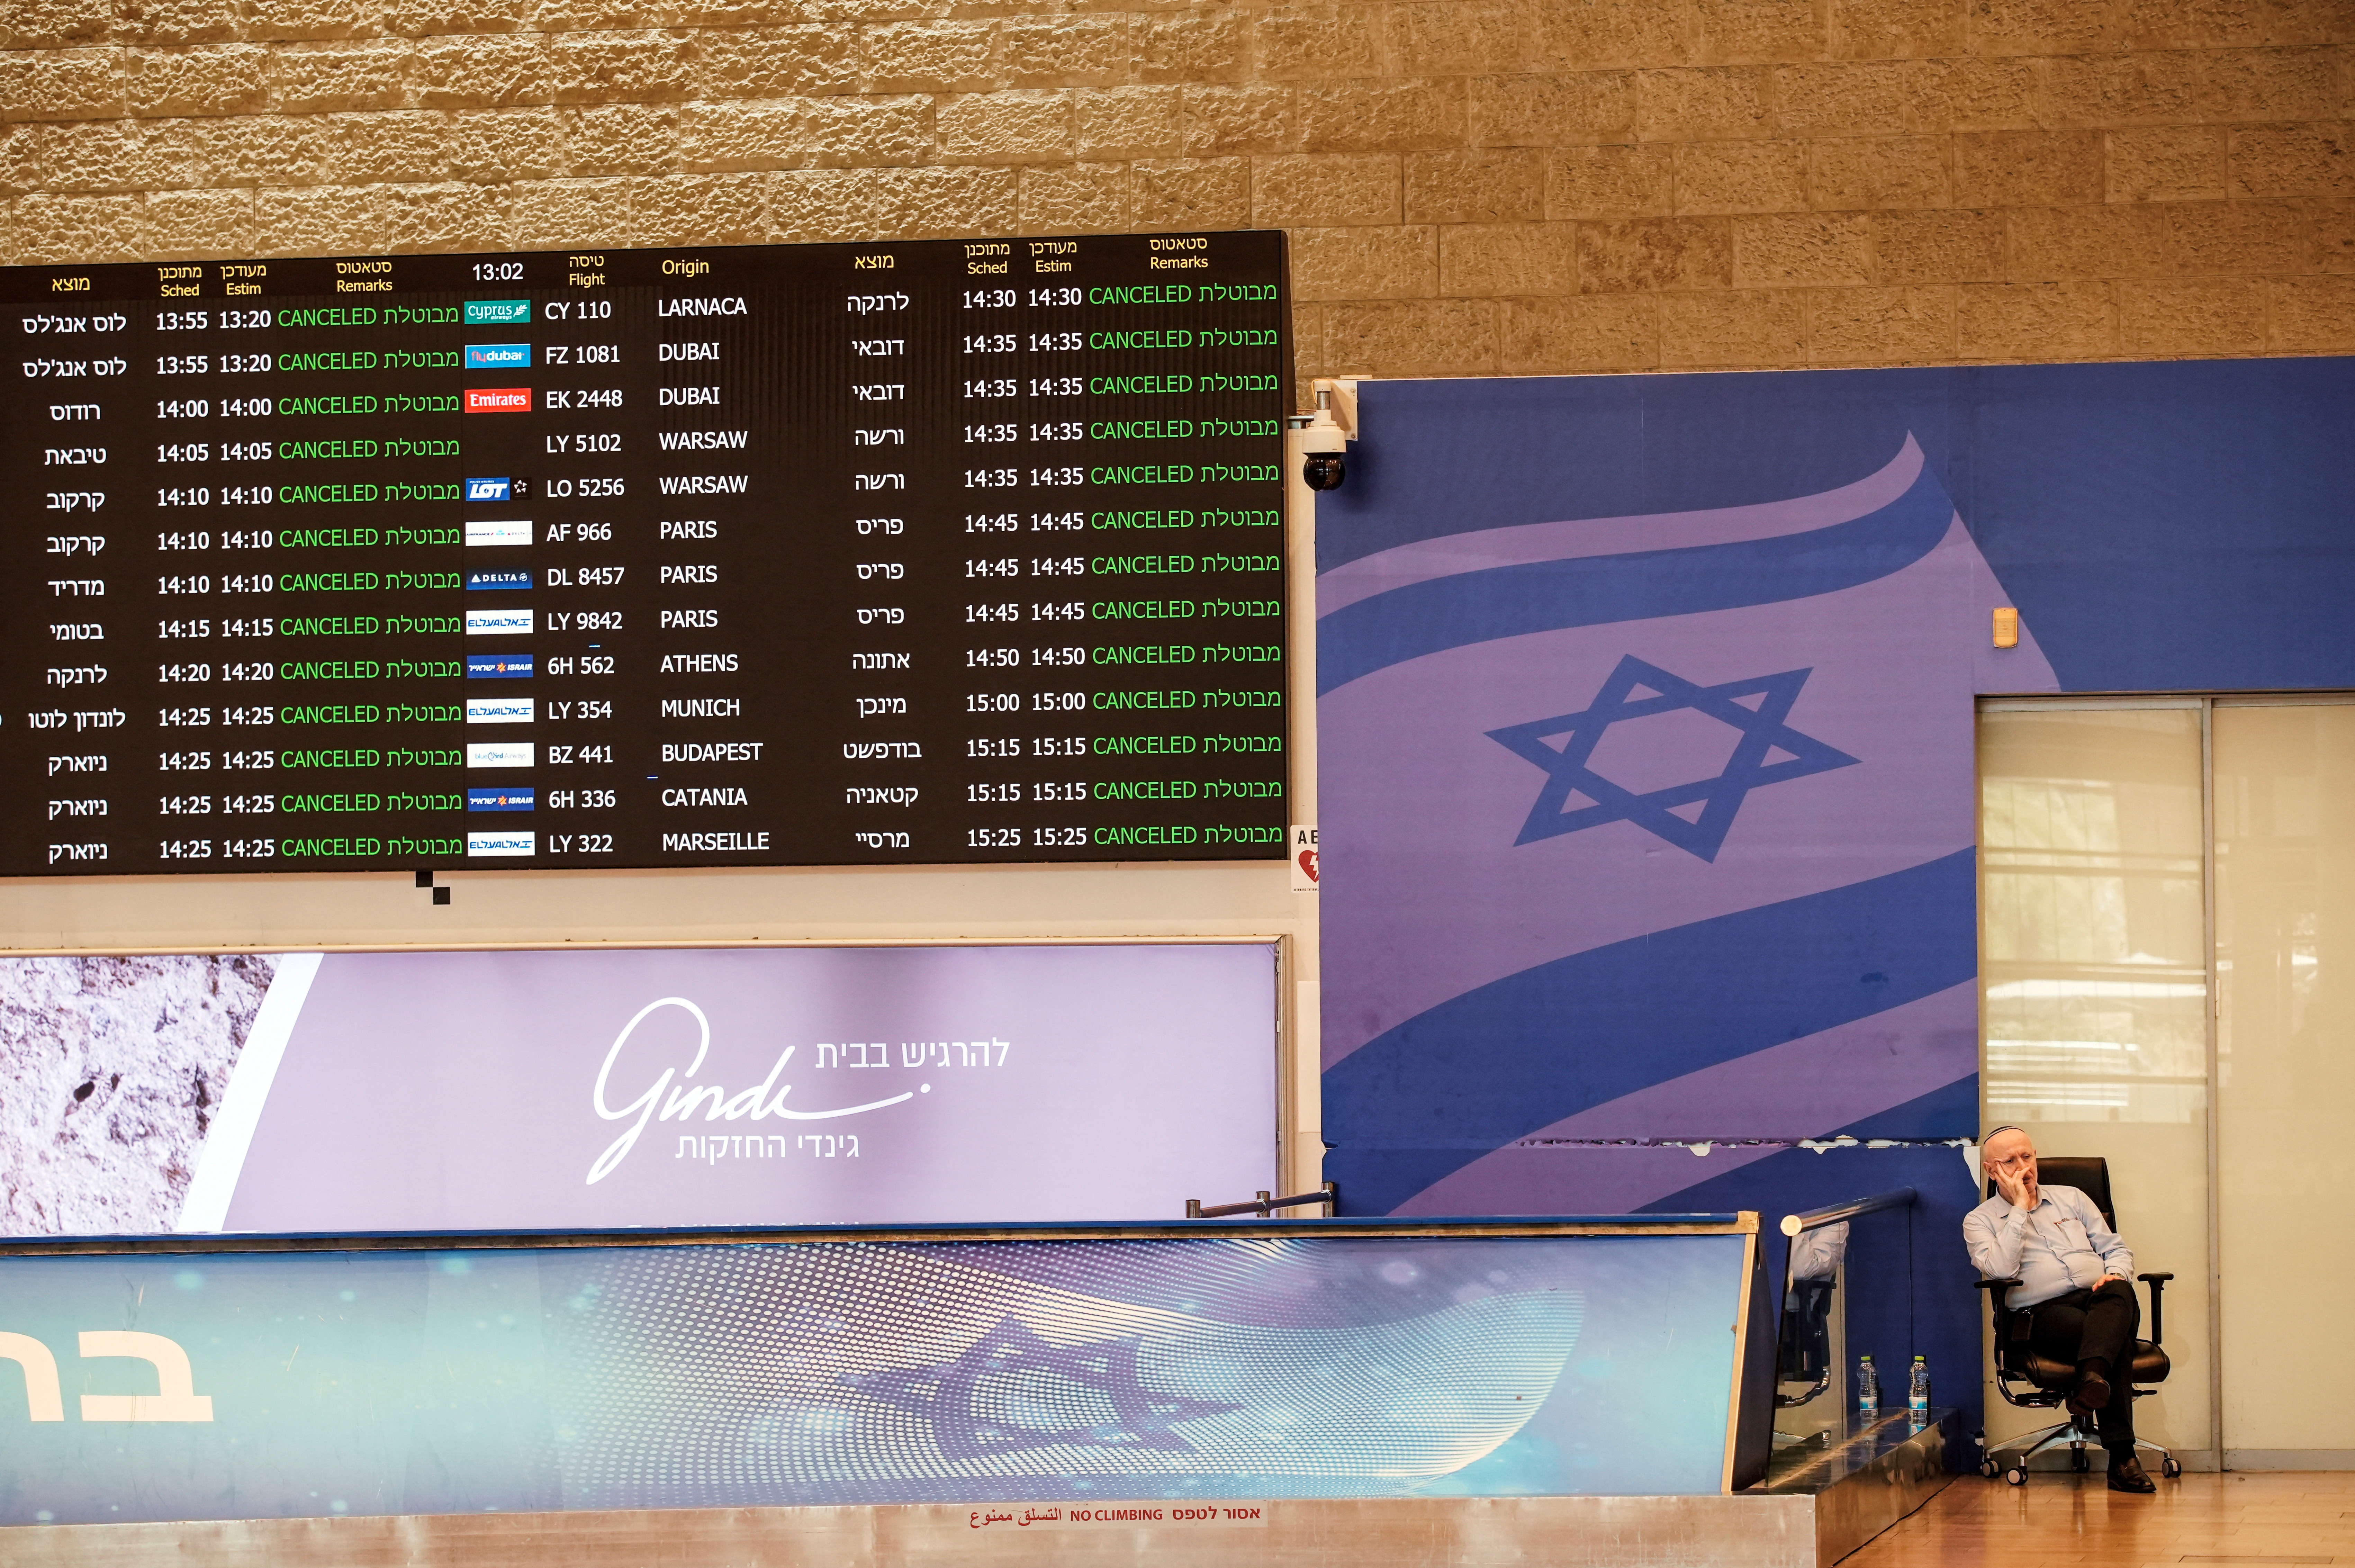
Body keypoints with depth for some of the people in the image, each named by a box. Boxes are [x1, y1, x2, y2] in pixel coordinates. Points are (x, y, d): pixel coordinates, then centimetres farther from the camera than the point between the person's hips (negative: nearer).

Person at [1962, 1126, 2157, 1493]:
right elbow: (2000, 1269, -7)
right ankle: (2122, 1456, -46)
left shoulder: (2071, 1198, 26)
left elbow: (2115, 1248, 21)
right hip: (2045, 1312, -3)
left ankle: (2091, 1379, -62)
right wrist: (2021, 1208, -2)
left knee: (2119, 1295, -38)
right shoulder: (1979, 1221, 13)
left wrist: (2116, 1274, -3)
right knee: (2115, 1339, -36)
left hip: (2098, 1299, 3)